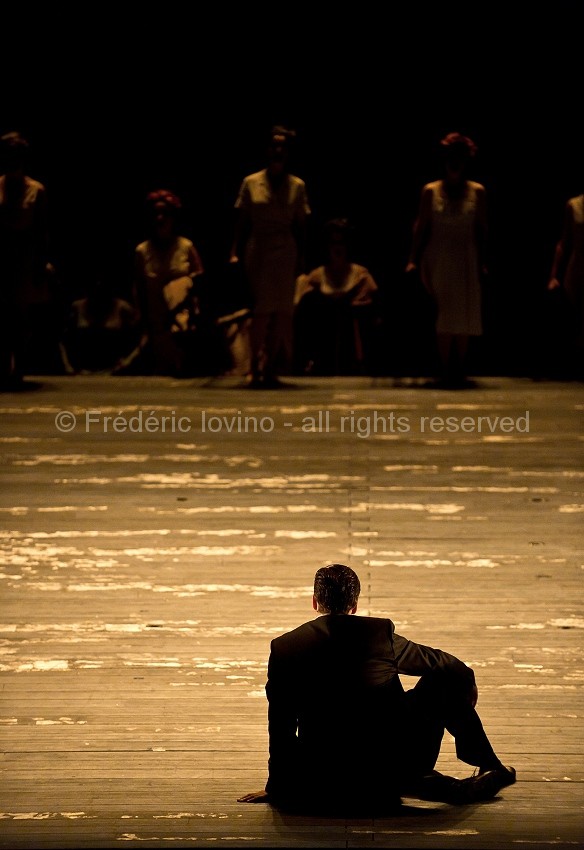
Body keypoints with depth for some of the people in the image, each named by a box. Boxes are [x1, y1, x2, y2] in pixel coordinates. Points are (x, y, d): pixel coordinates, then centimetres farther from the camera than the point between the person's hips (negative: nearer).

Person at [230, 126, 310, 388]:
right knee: (260, 310, -3)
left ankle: (271, 368, 5)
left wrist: (301, 258, 0)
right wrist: (234, 253, -4)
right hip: (257, 251, -1)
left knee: (281, 312, -1)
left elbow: (300, 226, 7)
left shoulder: (297, 186, 6)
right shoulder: (251, 183, 5)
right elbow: (242, 222, 4)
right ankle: (255, 368, 1)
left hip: (285, 252, 1)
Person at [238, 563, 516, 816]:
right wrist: (467, 681, 35)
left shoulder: (283, 648, 1)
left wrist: (277, 788, 20)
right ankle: (489, 767, 34)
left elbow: (281, 727, 8)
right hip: (395, 769, -1)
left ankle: (456, 788, 21)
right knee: (442, 681, 20)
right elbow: (446, 665, 12)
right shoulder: (380, 632, -2)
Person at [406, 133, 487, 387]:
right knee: (443, 315, -3)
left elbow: (481, 229, 5)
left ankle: (459, 368, 9)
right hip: (438, 259, -1)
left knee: (464, 315, 1)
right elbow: (421, 226, 3)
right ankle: (445, 368, 0)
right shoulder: (431, 191, 4)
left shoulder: (477, 192, 5)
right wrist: (414, 259, -3)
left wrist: (481, 262, 0)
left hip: (466, 259, 1)